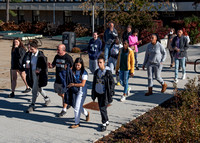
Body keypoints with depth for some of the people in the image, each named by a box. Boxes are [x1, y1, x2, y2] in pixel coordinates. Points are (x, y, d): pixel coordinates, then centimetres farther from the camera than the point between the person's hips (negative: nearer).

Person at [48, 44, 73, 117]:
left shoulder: (68, 58, -12)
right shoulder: (57, 56, 7)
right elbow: (53, 64, 16)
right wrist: (50, 65, -8)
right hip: (58, 79, 7)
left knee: (64, 95, -1)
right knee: (59, 93, 16)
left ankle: (64, 110, 12)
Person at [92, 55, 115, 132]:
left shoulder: (108, 72, -13)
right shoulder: (97, 71, 5)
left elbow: (112, 83, -9)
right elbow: (94, 82, 14)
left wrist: (110, 93, -13)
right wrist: (93, 93, 14)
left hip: (105, 94, -6)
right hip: (98, 93, 6)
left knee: (103, 108, -8)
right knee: (101, 108, 15)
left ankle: (104, 124, 6)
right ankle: (106, 121, 32)